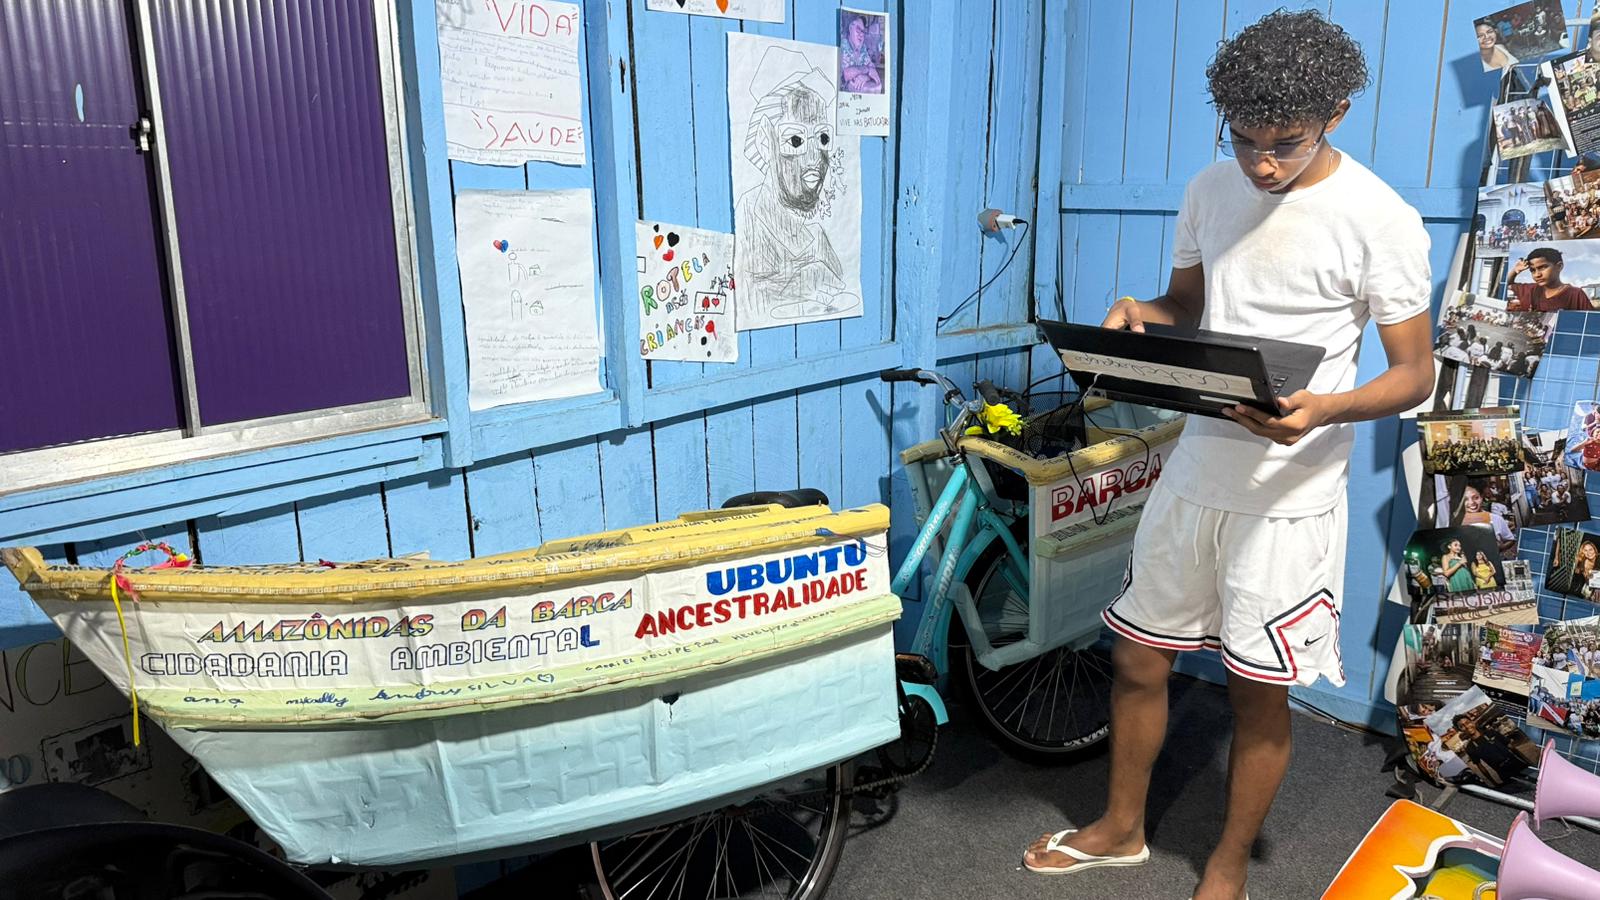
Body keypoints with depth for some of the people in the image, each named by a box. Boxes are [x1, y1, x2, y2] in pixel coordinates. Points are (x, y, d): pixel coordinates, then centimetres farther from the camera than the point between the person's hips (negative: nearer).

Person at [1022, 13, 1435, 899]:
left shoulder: (1381, 221, -12)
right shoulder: (1210, 190, 4)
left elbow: (1415, 371, -8)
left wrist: (1324, 409, -29)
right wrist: (1140, 314, -8)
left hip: (1289, 491, -5)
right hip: (1195, 470, 5)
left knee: (1258, 694, 8)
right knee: (1136, 656, 14)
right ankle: (1122, 827, 36)